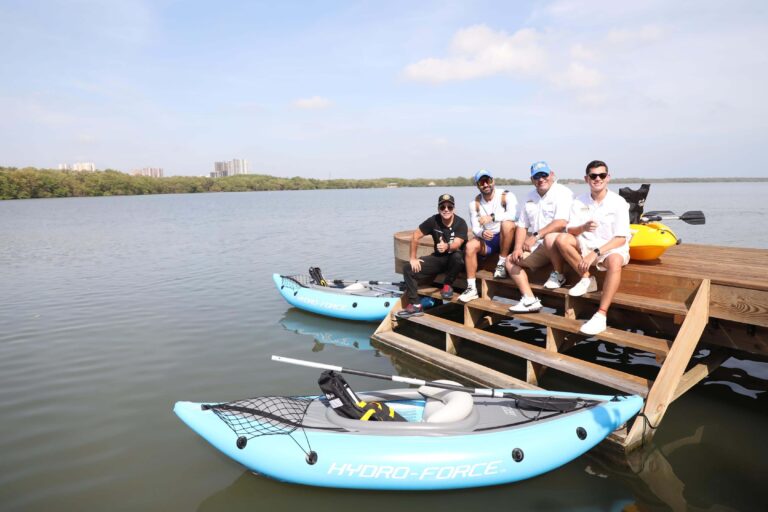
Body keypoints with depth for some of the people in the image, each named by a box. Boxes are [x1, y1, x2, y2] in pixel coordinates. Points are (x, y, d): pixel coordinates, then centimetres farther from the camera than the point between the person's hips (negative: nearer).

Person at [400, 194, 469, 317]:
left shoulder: (460, 223, -18)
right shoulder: (433, 221, -10)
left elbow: (457, 245, -32)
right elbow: (415, 236, -4)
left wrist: (447, 247, -55)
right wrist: (413, 258, -7)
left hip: (455, 260, -3)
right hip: (438, 258, 3)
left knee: (457, 255, -41)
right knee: (408, 268, -13)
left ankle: (448, 285, -11)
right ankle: (415, 305, -11)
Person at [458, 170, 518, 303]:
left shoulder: (506, 196, -10)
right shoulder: (475, 203, 1)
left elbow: (513, 214, -29)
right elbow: (475, 228, -3)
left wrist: (492, 217, -35)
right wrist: (482, 233, -25)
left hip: (505, 238, -3)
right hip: (487, 239, 3)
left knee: (507, 224, -33)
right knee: (470, 246, -24)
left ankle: (501, 264, -19)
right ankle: (471, 289, -20)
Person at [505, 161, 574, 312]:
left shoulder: (562, 192, -11)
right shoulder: (530, 197, 12)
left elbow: (561, 222, -26)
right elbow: (522, 225, 12)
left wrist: (536, 236, -30)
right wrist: (518, 248, -1)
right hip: (539, 247, 8)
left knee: (550, 238, -39)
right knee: (511, 260, -1)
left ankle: (558, 275, -14)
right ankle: (530, 300, -11)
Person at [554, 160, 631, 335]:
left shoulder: (618, 202, -10)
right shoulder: (579, 202, 0)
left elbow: (621, 239, -15)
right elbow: (569, 231, -4)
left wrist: (595, 253, -26)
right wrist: (583, 227, -27)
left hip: (612, 248, -4)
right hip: (586, 246, 4)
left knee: (614, 261, -39)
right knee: (562, 239, -22)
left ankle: (601, 315, -39)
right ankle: (587, 279, -7)